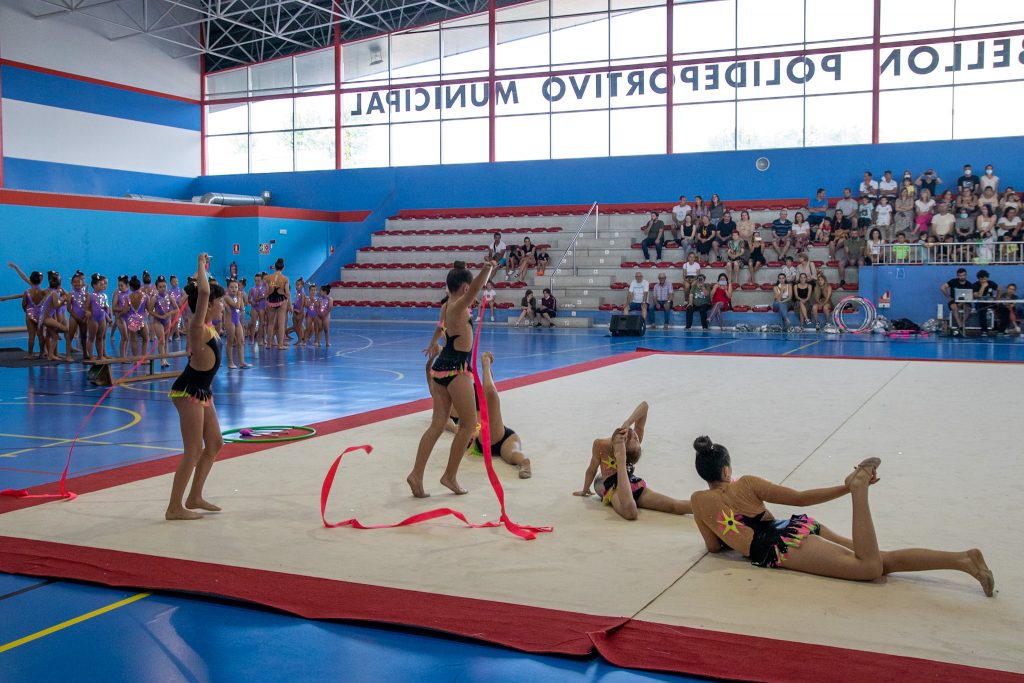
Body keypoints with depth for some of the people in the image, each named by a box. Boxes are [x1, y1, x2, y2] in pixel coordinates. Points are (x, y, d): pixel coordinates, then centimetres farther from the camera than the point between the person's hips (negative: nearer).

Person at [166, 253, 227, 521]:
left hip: (202, 392, 10)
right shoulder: (198, 328, -18)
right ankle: (174, 507, -2)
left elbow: (204, 291, 24)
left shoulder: (208, 326, 7)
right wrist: (201, 265, -20)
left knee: (215, 443, 16)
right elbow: (203, 292, -32)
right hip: (188, 392, -10)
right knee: (194, 450, -8)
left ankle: (194, 497, 26)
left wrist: (203, 269, 16)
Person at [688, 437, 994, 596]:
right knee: (884, 561, -3)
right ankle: (964, 558, -23)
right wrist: (846, 489, 14)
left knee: (871, 567, -19)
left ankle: (858, 487, -34)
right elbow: (799, 498, 11)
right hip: (800, 527, 6)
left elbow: (714, 546, 15)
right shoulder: (746, 483, 18)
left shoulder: (699, 501, 9)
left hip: (784, 547, -6)